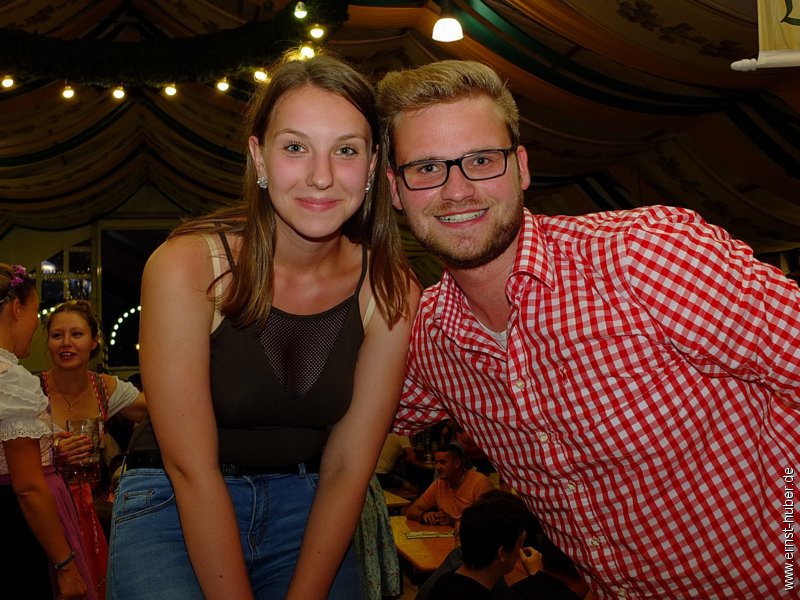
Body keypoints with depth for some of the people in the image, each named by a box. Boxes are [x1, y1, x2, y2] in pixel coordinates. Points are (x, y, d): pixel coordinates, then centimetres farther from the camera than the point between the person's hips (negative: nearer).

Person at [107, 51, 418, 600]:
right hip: (174, 510, -2)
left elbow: (346, 468, -9)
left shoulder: (390, 291, -11)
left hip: (310, 514, 3)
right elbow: (190, 468, -19)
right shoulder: (187, 266, -19)